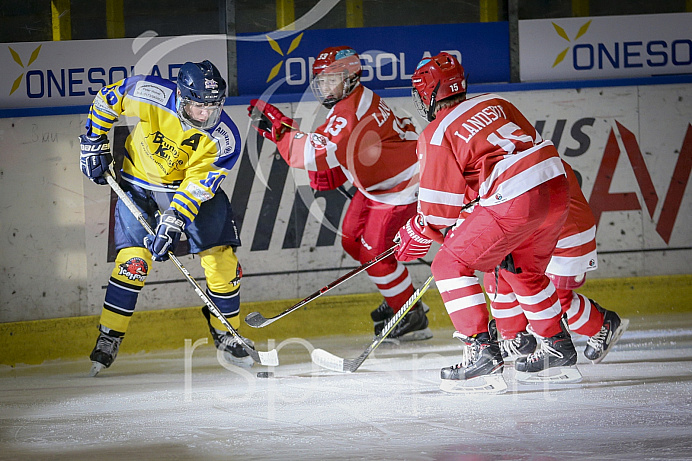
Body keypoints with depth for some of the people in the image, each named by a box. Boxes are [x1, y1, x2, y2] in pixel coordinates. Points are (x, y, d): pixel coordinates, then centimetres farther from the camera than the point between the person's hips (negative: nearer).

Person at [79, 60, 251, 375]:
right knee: (133, 260, -15)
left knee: (222, 261, -6)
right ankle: (108, 339, -4)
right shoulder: (148, 95, -26)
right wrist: (94, 142, -6)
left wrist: (174, 220, -37)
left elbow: (198, 186, -26)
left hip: (196, 187, 1)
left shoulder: (224, 138, -25)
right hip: (140, 184, -1)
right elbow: (107, 99, -7)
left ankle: (226, 335, 15)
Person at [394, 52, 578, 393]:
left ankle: (482, 354, -8)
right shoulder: (495, 103, 21)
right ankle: (559, 351, 35)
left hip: (515, 204, -8)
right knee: (524, 270, 30)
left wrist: (417, 237, 20)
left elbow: (440, 207, 1)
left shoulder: (437, 135, 0)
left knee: (451, 266, 2)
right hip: (557, 187, 8)